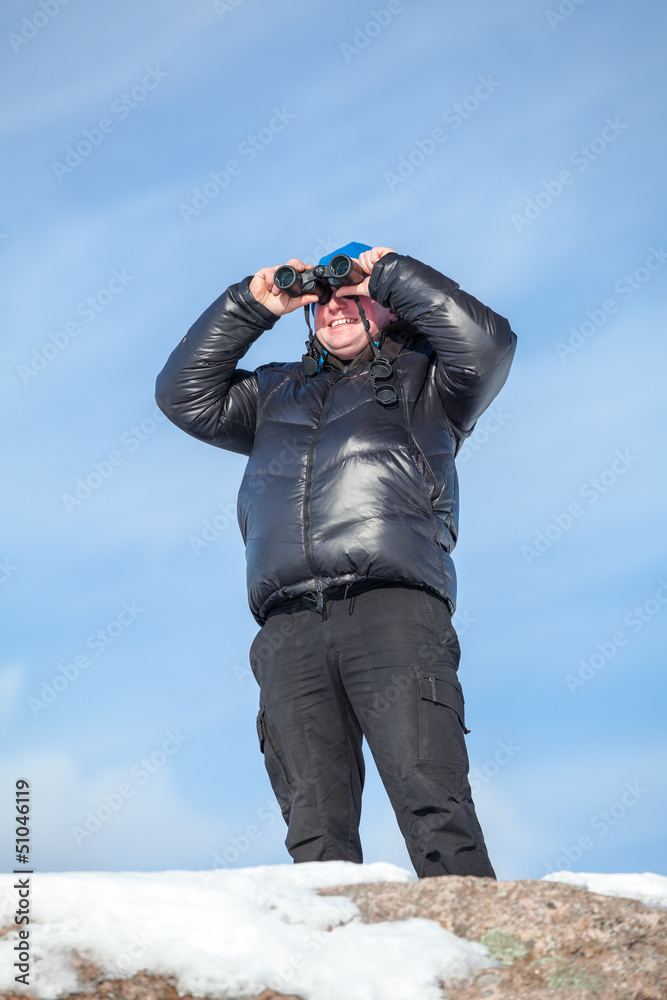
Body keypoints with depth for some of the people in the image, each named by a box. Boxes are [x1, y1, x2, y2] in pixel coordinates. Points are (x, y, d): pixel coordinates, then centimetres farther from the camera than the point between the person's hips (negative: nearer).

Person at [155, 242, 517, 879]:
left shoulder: (418, 380, 22)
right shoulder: (278, 393, 34)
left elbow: (486, 343, 4)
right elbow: (184, 394, 27)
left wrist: (391, 272, 13)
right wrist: (252, 304, 23)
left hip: (392, 608, -3)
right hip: (290, 628, 4)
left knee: (432, 805, -17)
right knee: (315, 826, -8)